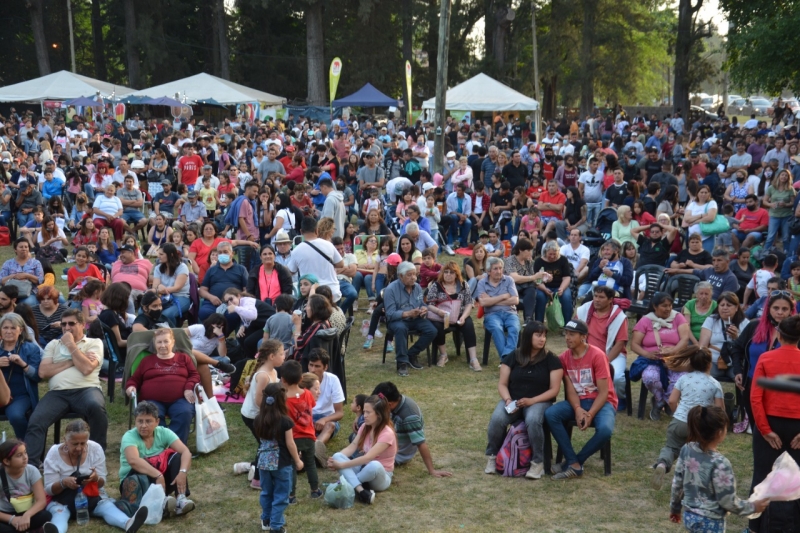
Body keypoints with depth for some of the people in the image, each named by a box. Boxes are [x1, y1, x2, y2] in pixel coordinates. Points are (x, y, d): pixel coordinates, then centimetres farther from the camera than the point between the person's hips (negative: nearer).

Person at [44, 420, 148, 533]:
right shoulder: (54, 453, -13)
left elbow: (102, 483, -2)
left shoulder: (95, 449, -8)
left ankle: (128, 524, -60)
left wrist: (96, 479, -28)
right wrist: (63, 482, -32)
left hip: (91, 497, 2)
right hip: (61, 500, -2)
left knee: (107, 506, -29)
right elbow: (49, 489, -10)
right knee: (59, 512, -36)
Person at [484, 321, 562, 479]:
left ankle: (538, 462, -21)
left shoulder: (551, 360, -1)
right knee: (496, 419, -29)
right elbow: (502, 384, 6)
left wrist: (532, 401, -17)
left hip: (540, 401, -2)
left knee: (533, 420, -37)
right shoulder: (513, 357, 5)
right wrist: (508, 400, -15)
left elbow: (554, 389, -5)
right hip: (512, 401, 2)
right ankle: (492, 456, -5)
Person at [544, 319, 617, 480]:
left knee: (605, 429, -36)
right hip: (577, 402, 4)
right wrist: (578, 409, -23)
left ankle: (573, 461, -12)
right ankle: (574, 464, -23)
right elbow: (570, 389, -4)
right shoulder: (564, 358, 0)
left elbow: (603, 392, -15)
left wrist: (590, 414, -26)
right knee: (550, 414, -24)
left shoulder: (597, 355, -14)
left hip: (601, 402, -4)